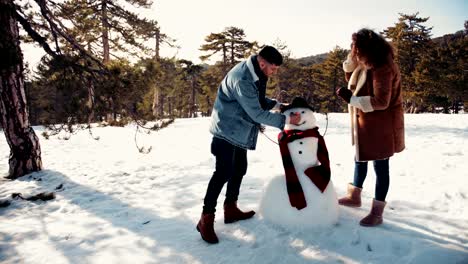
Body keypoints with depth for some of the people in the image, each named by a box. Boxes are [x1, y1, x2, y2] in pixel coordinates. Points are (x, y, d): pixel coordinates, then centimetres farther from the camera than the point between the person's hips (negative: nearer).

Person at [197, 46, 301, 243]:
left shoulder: (255, 73, 2)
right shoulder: (242, 79, -28)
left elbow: (258, 100, 15)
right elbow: (257, 113, -26)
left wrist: (276, 104, 1)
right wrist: (285, 120, -21)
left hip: (239, 130, 10)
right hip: (227, 129, -10)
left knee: (239, 169, 14)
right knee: (224, 173, -12)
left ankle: (231, 210, 28)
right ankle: (206, 220, -3)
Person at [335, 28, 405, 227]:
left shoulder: (383, 67, -23)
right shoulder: (366, 64, 5)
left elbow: (381, 102, -28)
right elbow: (352, 82, 18)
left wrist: (351, 99, -27)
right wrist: (352, 60, 2)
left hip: (381, 125, -10)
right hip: (366, 123, 10)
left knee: (380, 166, 0)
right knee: (360, 159, 21)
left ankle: (377, 213, 12)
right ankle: (354, 197, 40)